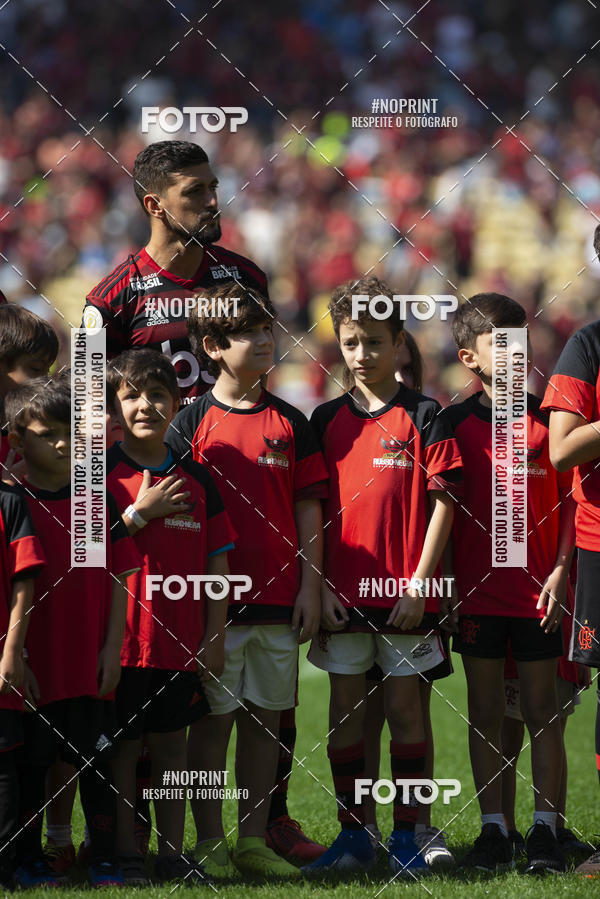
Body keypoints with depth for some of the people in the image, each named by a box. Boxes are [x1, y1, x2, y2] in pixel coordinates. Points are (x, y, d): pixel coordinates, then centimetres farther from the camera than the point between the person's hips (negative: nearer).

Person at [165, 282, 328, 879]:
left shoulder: (289, 424, 9)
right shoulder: (192, 423, 0)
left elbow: (307, 510, 9)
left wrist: (309, 586, 2)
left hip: (278, 599, 3)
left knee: (265, 718, 6)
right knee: (213, 718, -1)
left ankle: (253, 841, 12)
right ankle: (209, 844, 4)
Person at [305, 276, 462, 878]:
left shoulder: (422, 416, -1)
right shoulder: (327, 420, 8)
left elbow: (443, 502, -4)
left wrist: (419, 583, -10)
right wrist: (320, 586, 0)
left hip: (405, 594, -3)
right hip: (343, 592, 3)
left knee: (404, 704, 0)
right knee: (345, 709, 5)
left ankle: (406, 837, 6)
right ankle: (352, 835, 12)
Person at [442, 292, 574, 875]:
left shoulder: (549, 421, 2)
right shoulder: (454, 425, 3)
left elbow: (572, 501, 5)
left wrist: (560, 571, -5)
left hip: (538, 591, -1)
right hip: (477, 591, 1)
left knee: (541, 710, 1)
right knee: (485, 712, 5)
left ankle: (545, 829, 5)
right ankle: (492, 830, 11)